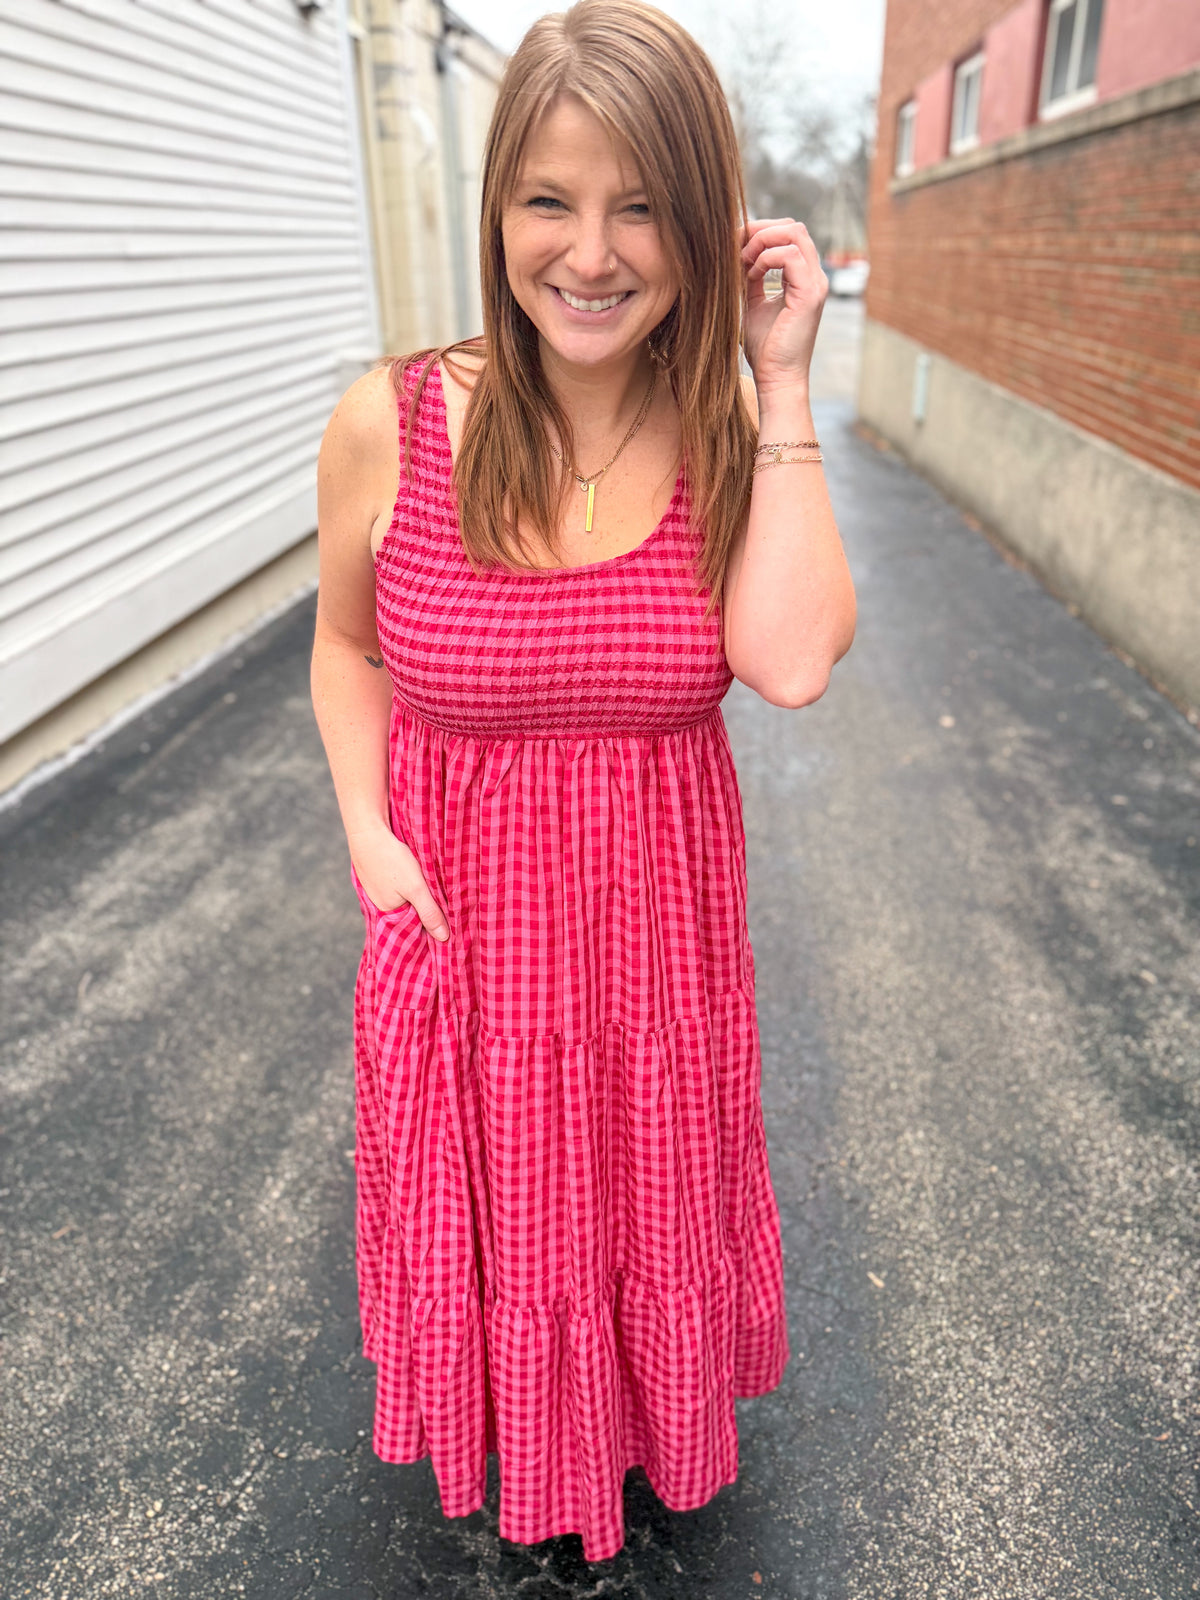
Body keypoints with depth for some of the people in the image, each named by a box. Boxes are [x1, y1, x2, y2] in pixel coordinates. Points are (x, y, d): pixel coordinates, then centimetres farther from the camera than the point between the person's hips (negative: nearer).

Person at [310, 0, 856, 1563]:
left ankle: (643, 1417, 60)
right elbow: (347, 642, 2)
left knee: (646, 1189, 24)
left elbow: (792, 663, -26)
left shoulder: (733, 434, -10)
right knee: (487, 1207, 22)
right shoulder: (391, 424, -13)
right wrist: (368, 827, -10)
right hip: (460, 906, 0)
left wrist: (782, 384, -22)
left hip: (660, 909, 1)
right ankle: (514, 1442, 58)